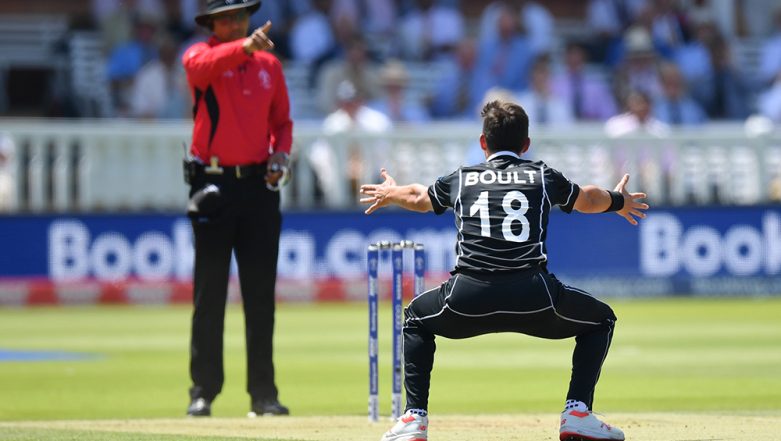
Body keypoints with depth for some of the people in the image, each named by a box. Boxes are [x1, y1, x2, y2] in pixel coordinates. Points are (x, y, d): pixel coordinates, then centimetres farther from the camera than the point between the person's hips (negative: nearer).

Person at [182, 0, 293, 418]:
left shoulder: (269, 65, 12)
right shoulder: (200, 56, 0)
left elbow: (282, 121, 20)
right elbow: (203, 65, -25)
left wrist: (281, 154, -1)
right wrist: (243, 47, -43)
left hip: (259, 184, 3)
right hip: (213, 184, -3)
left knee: (261, 293, 2)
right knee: (209, 293, -2)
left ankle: (263, 391, 5)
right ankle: (203, 391, 1)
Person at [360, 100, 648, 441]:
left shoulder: (461, 179, 21)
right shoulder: (543, 176, 18)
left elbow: (418, 198, 43)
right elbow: (587, 200, 38)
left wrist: (391, 194, 67)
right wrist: (617, 202, 62)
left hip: (468, 298, 1)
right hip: (532, 295, -1)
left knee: (416, 319, 32)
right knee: (601, 320, 24)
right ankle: (578, 414, 8)